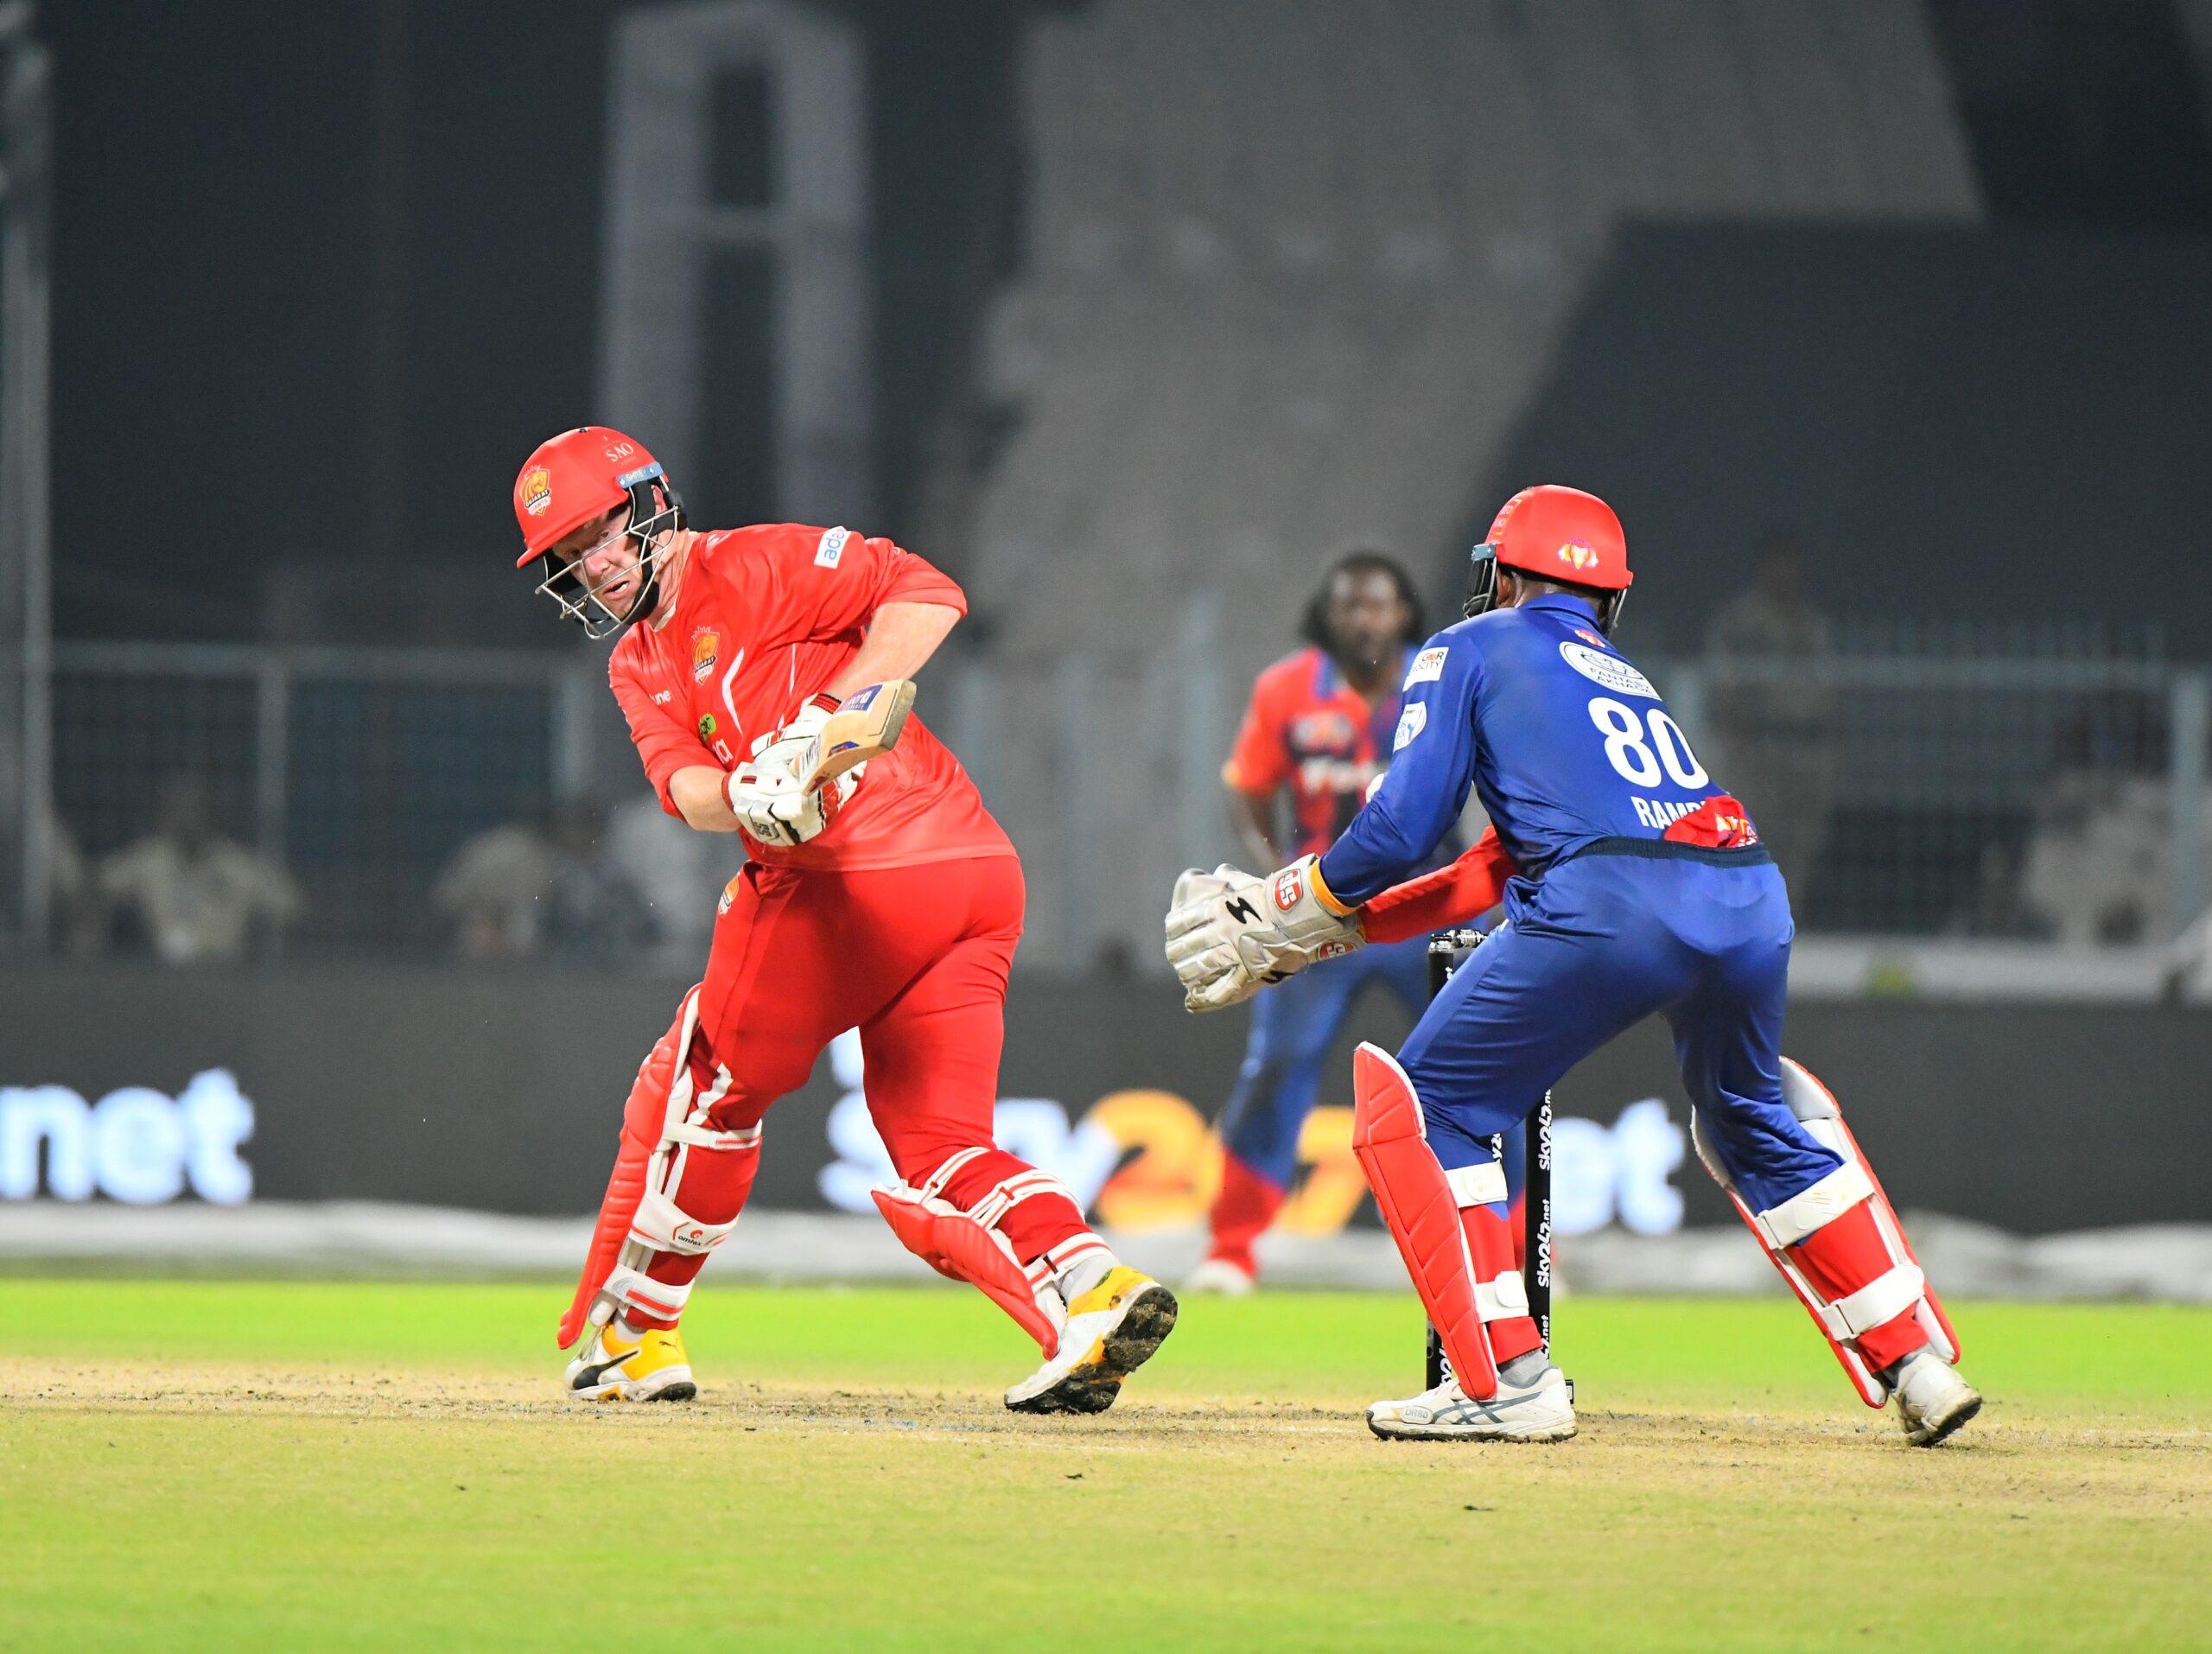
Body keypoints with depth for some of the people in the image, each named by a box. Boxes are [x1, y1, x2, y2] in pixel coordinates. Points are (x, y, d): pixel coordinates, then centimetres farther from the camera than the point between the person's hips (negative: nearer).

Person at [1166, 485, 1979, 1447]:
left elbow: (1400, 829, 5)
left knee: (1423, 1107, 8)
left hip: (1610, 906, -7)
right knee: (1754, 1129, 31)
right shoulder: (1622, 680, 36)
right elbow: (1497, 872, 37)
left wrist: (1289, 914, 21)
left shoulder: (1471, 652, 17)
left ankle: (1507, 1383, -2)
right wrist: (1329, 932, 38)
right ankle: (1917, 1364, 28)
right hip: (1751, 900, 7)